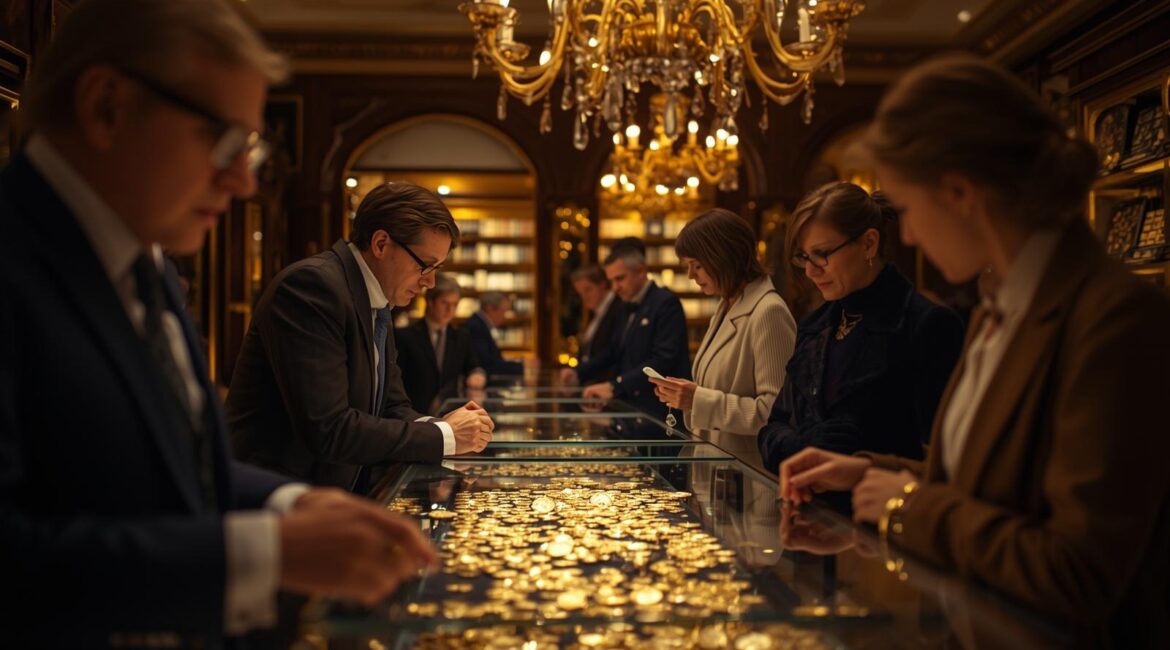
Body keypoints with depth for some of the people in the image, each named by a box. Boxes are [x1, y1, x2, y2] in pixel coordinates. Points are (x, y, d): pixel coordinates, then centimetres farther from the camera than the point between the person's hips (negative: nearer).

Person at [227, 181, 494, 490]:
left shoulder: (378, 303, 10)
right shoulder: (312, 285, -17)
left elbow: (393, 407, 14)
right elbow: (327, 430, -23)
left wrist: (442, 427, -6)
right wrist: (443, 436, -15)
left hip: (336, 493, 8)